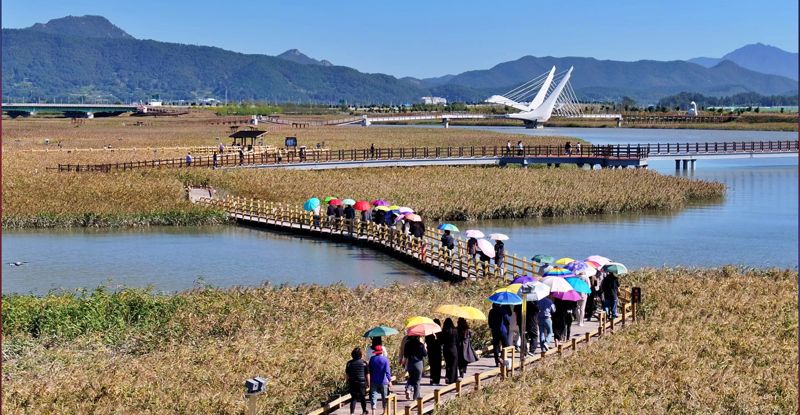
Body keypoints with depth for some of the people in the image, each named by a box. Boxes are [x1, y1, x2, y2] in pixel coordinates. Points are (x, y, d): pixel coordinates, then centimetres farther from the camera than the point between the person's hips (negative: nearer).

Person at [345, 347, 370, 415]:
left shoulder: (349, 363, -1)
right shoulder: (364, 363, -7)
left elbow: (346, 375, 2)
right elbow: (367, 375, -4)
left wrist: (348, 382, 14)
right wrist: (369, 383, 7)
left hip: (352, 383, 1)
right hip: (362, 383, -1)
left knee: (353, 397, 8)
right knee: (362, 397, 14)